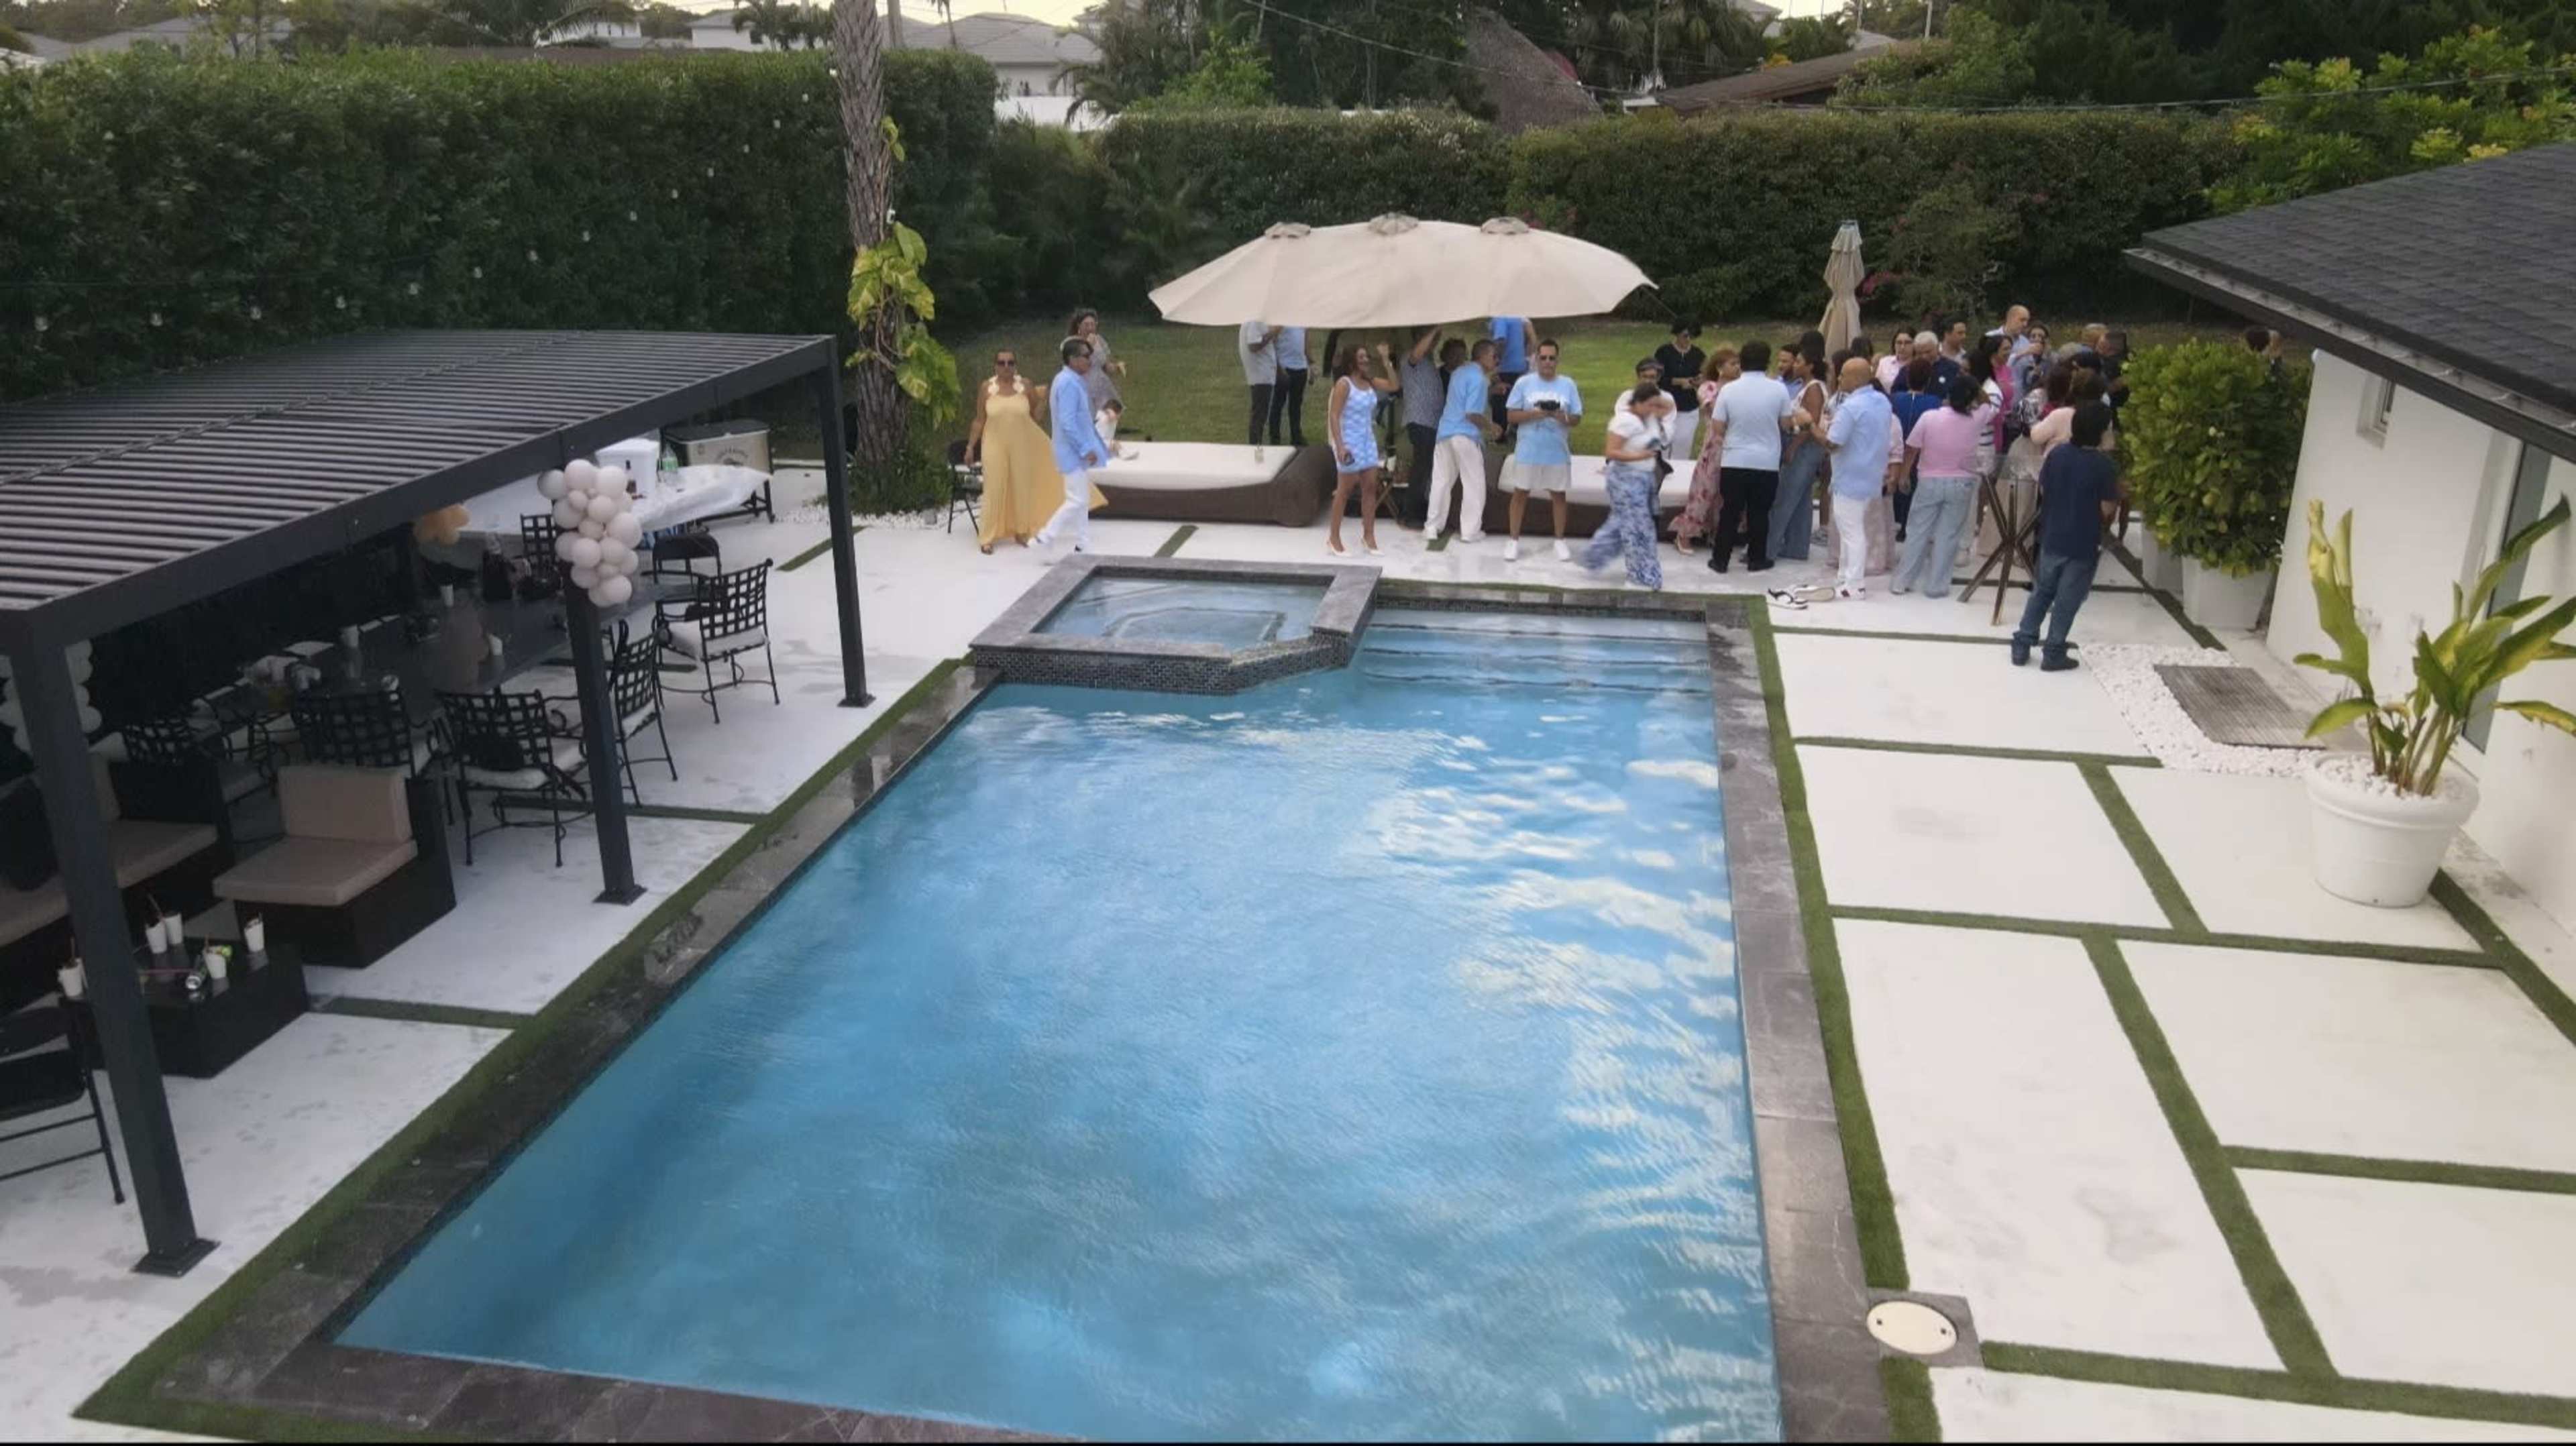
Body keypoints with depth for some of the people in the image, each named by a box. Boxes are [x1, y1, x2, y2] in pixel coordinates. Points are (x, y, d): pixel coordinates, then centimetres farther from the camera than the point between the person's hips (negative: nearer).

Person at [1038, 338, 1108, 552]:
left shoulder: (1074, 381, 12)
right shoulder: (1069, 384, -20)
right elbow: (1067, 423, -25)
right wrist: (1085, 449, -22)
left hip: (1078, 452, 10)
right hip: (1074, 452, -10)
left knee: (1082, 501, 14)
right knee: (1078, 501, -7)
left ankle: (1084, 547, 20)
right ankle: (1045, 538, 1)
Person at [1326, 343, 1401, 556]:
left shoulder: (1370, 382, 6)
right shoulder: (1344, 384, -14)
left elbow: (1393, 386, 11)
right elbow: (1333, 416, -17)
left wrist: (1386, 361, 1)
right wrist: (1340, 446, -24)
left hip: (1368, 441, 7)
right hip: (1350, 442, -7)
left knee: (1370, 487, 6)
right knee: (1344, 491, 1)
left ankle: (1368, 535, 13)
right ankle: (1334, 537, 12)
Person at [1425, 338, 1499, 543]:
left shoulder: (1459, 371, 13)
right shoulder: (1478, 378, -13)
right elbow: (1472, 413, -19)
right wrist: (1490, 426, -3)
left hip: (1444, 432, 8)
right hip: (1465, 435, -8)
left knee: (1441, 482, 11)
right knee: (1474, 484, 3)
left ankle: (1432, 528, 12)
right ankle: (1470, 531, 4)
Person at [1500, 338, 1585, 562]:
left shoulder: (1568, 385, 1)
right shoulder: (1524, 383, -2)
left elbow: (1577, 419, 3)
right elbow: (1511, 416, -4)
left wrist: (1563, 418, -19)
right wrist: (1535, 414, -19)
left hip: (1558, 453, 1)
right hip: (1527, 452, -1)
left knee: (1558, 495, 10)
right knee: (1520, 494, 5)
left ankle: (1560, 541, 21)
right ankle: (1514, 540, 15)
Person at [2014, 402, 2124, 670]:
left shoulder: (2057, 455, -3)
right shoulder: (2105, 465, -16)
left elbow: (2043, 490, 7)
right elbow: (2107, 510, -13)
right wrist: (2118, 499, 6)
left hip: (2051, 538, 4)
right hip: (2084, 544, -4)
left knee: (2041, 592, 17)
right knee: (2067, 600, 5)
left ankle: (2021, 645, 16)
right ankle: (2053, 654, 11)